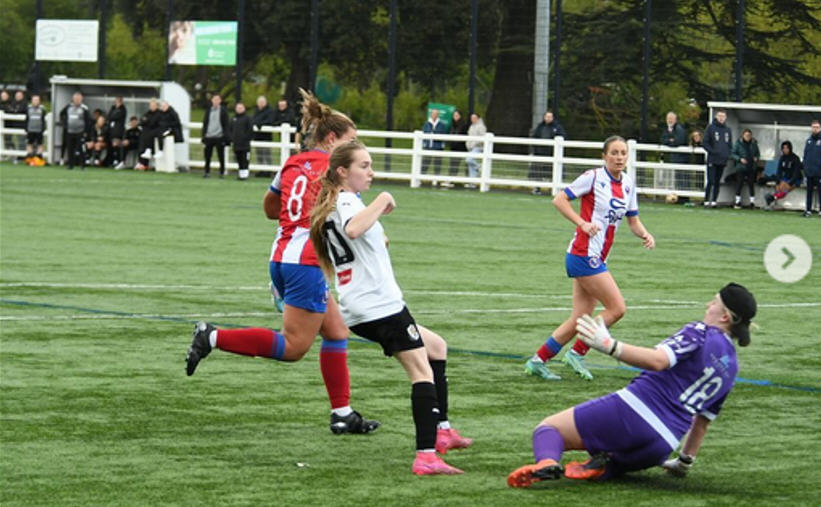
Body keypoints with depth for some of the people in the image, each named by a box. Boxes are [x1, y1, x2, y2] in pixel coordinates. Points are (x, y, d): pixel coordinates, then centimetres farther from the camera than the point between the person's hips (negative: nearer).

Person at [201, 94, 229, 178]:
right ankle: (207, 172, 13)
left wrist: (225, 137, -9)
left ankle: (222, 172, 10)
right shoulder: (208, 110, 11)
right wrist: (203, 135, 7)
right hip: (209, 136, 3)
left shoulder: (223, 111, 1)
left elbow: (226, 125, -2)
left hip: (219, 136, -3)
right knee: (207, 155, 3)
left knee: (221, 156, 2)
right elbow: (205, 123, 13)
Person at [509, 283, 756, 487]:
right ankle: (604, 466, -3)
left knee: (548, 428, -2)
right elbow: (703, 420, 27)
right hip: (660, 448, 7)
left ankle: (547, 462, -39)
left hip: (632, 413, -7)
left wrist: (609, 345, -28)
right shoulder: (731, 367, 19)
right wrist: (685, 462, 36)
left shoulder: (699, 331, -3)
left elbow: (658, 360, -22)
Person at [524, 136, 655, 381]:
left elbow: (633, 220, 18)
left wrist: (645, 235, -3)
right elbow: (559, 200, -9)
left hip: (597, 259, 8)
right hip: (584, 254, -8)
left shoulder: (628, 183, 11)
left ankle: (538, 361, 15)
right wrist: (583, 223, -20)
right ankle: (577, 353, 0)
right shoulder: (593, 177, -10)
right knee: (617, 308, -11)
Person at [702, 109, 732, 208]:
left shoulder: (728, 130, 13)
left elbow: (730, 144, 19)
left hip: (723, 160, 4)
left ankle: (714, 200, 10)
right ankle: (706, 200, -5)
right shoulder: (710, 128, 0)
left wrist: (727, 154, 2)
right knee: (711, 181, -9)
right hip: (712, 160, -4)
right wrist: (713, 151, -15)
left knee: (717, 182, 6)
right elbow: (705, 143, -3)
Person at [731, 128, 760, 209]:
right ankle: (737, 202, 5)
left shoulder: (754, 143, 7)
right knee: (739, 184, -2)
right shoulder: (738, 143, -2)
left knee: (751, 184, 2)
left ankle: (752, 202, 7)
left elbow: (758, 153, 17)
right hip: (741, 167, -2)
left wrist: (756, 158, -4)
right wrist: (740, 159, -15)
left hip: (751, 168, 2)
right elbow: (733, 154, -1)